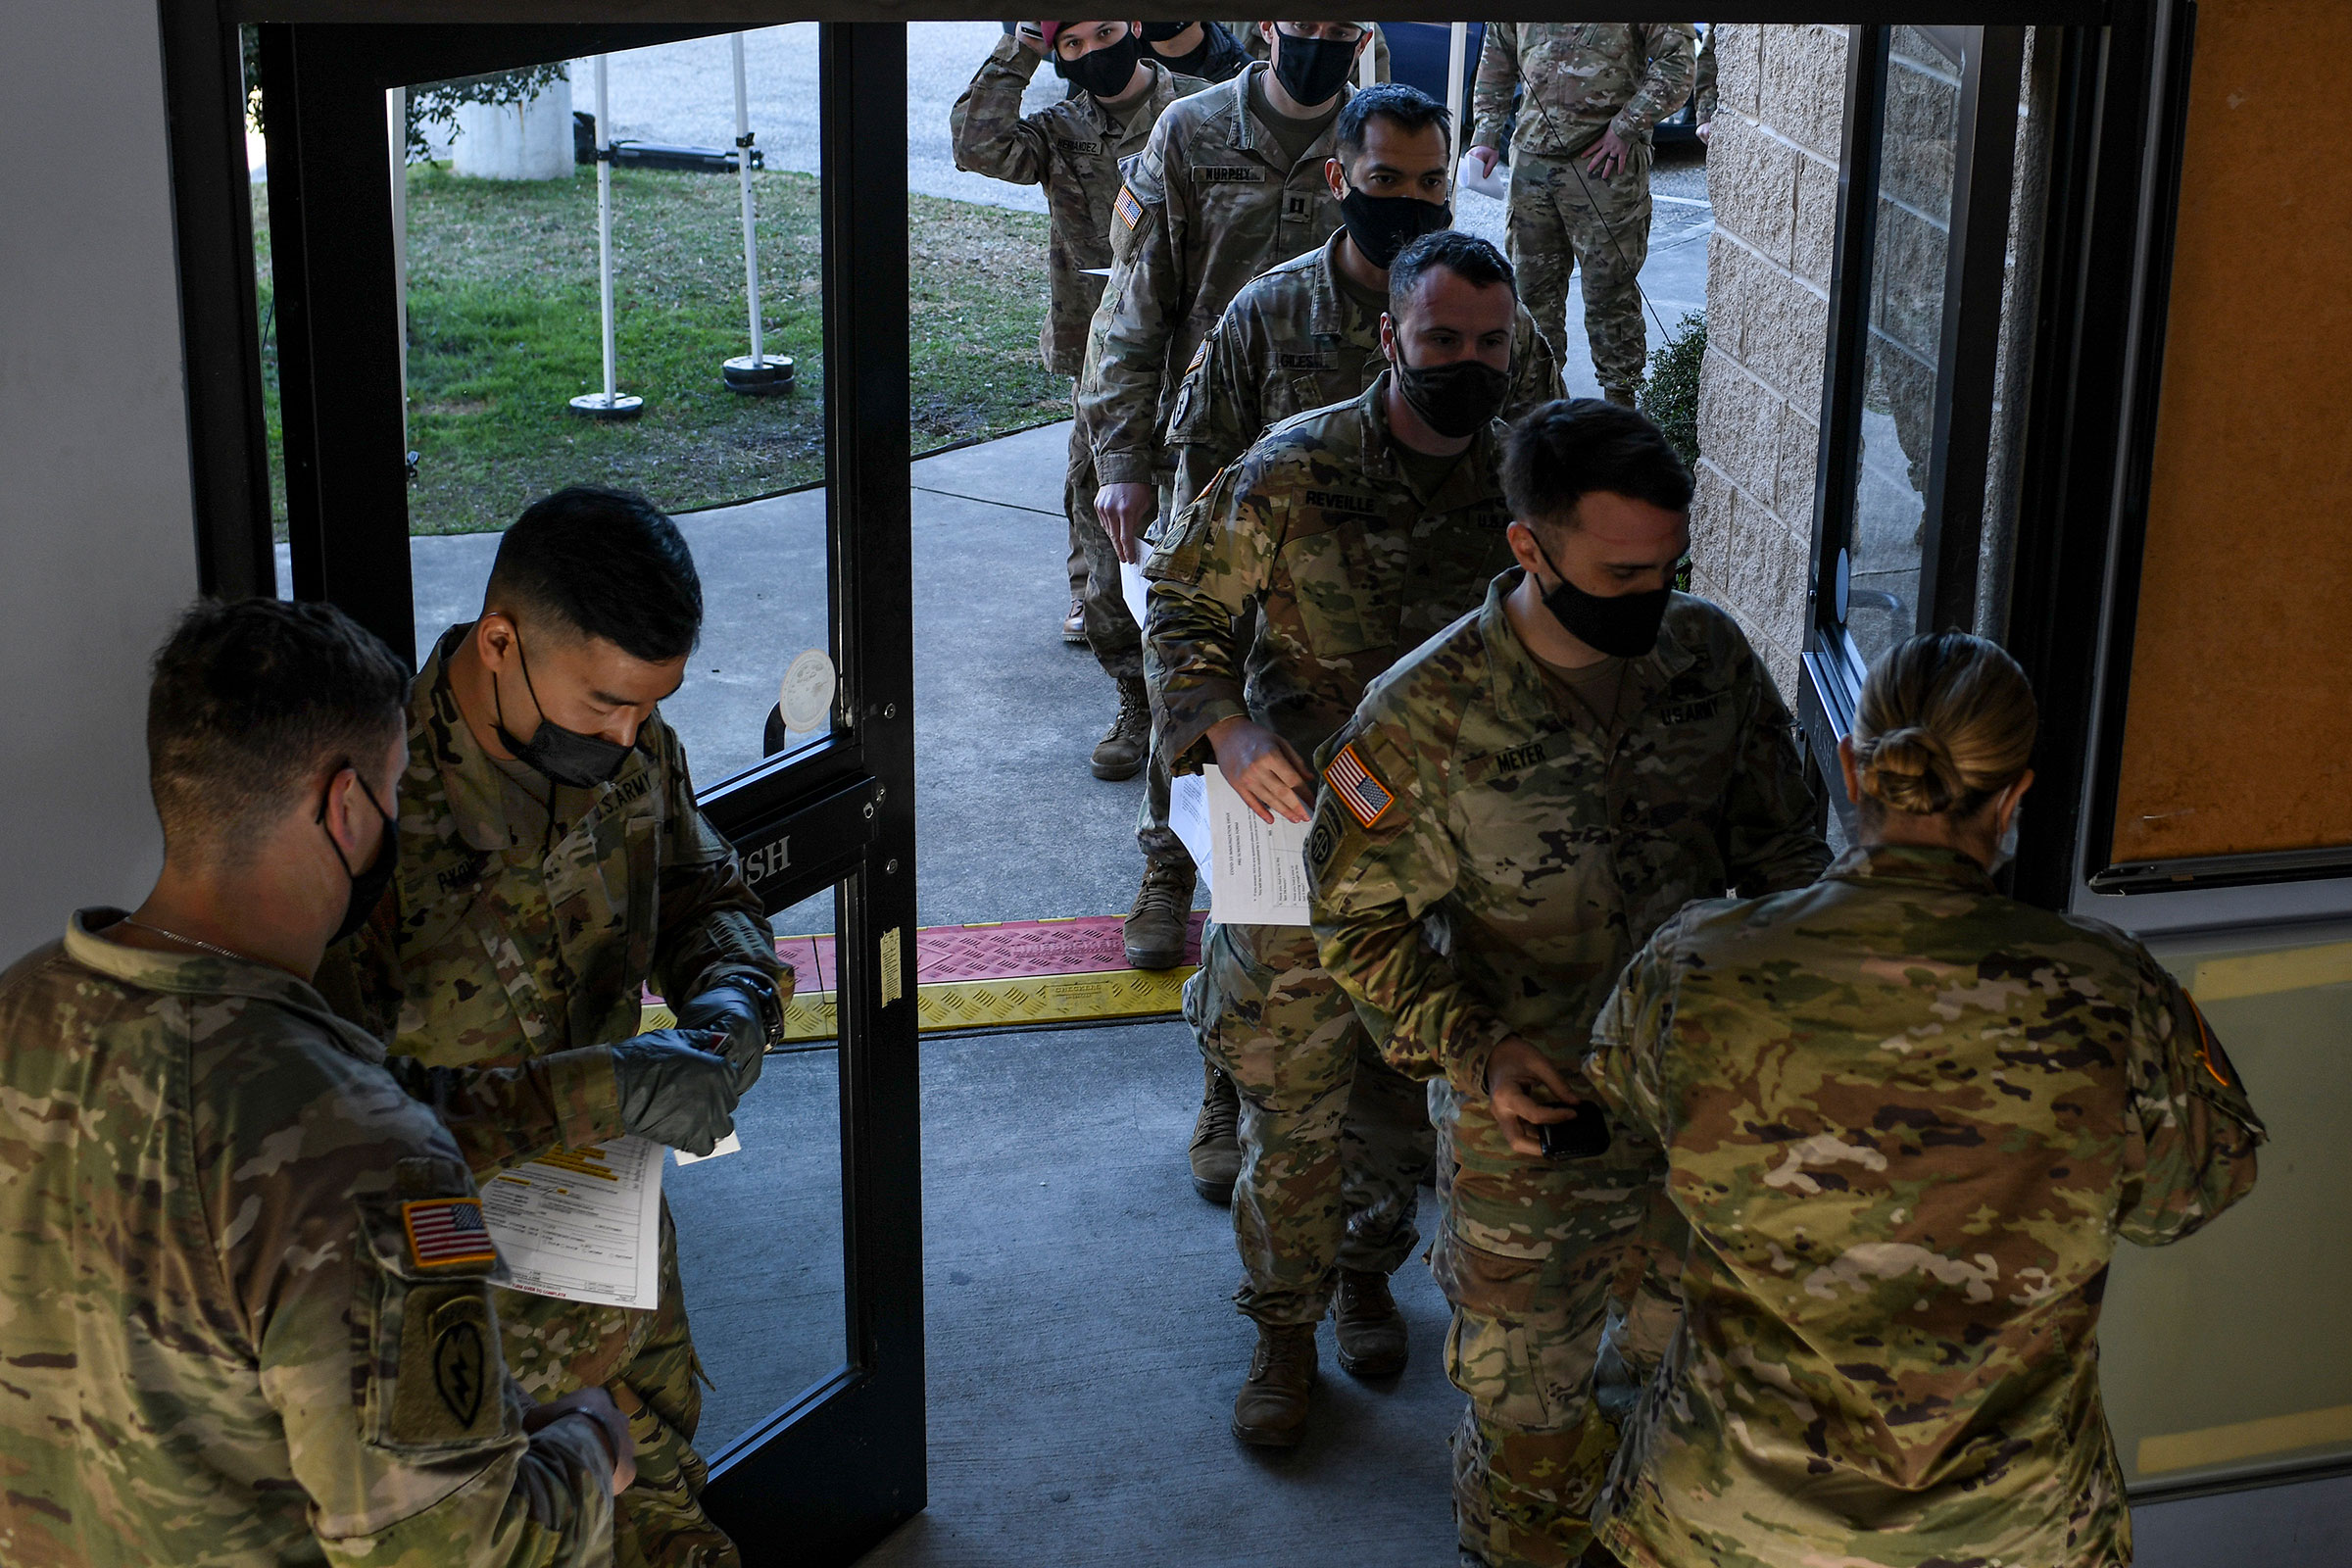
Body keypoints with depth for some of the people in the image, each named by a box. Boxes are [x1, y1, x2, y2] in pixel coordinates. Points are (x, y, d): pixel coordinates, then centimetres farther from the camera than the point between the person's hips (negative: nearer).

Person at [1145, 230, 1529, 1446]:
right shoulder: (1295, 471, -13)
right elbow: (1183, 606, -5)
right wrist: (1227, 729, -21)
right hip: (1301, 836, -3)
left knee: (1409, 1093, 18)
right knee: (1290, 1105, 4)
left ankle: (1366, 1266, 44)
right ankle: (1284, 1330, 24)